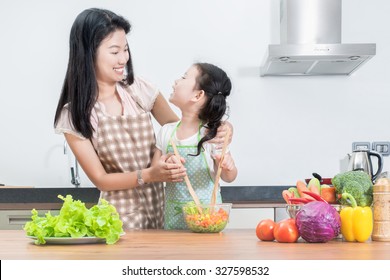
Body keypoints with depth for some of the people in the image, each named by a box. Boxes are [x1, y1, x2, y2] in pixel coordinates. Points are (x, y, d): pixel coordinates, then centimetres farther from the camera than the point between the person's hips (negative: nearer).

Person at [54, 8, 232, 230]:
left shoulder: (140, 89, -2)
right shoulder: (74, 115, -7)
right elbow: (101, 179, -8)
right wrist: (148, 175, -23)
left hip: (161, 205, 2)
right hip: (121, 215, -2)